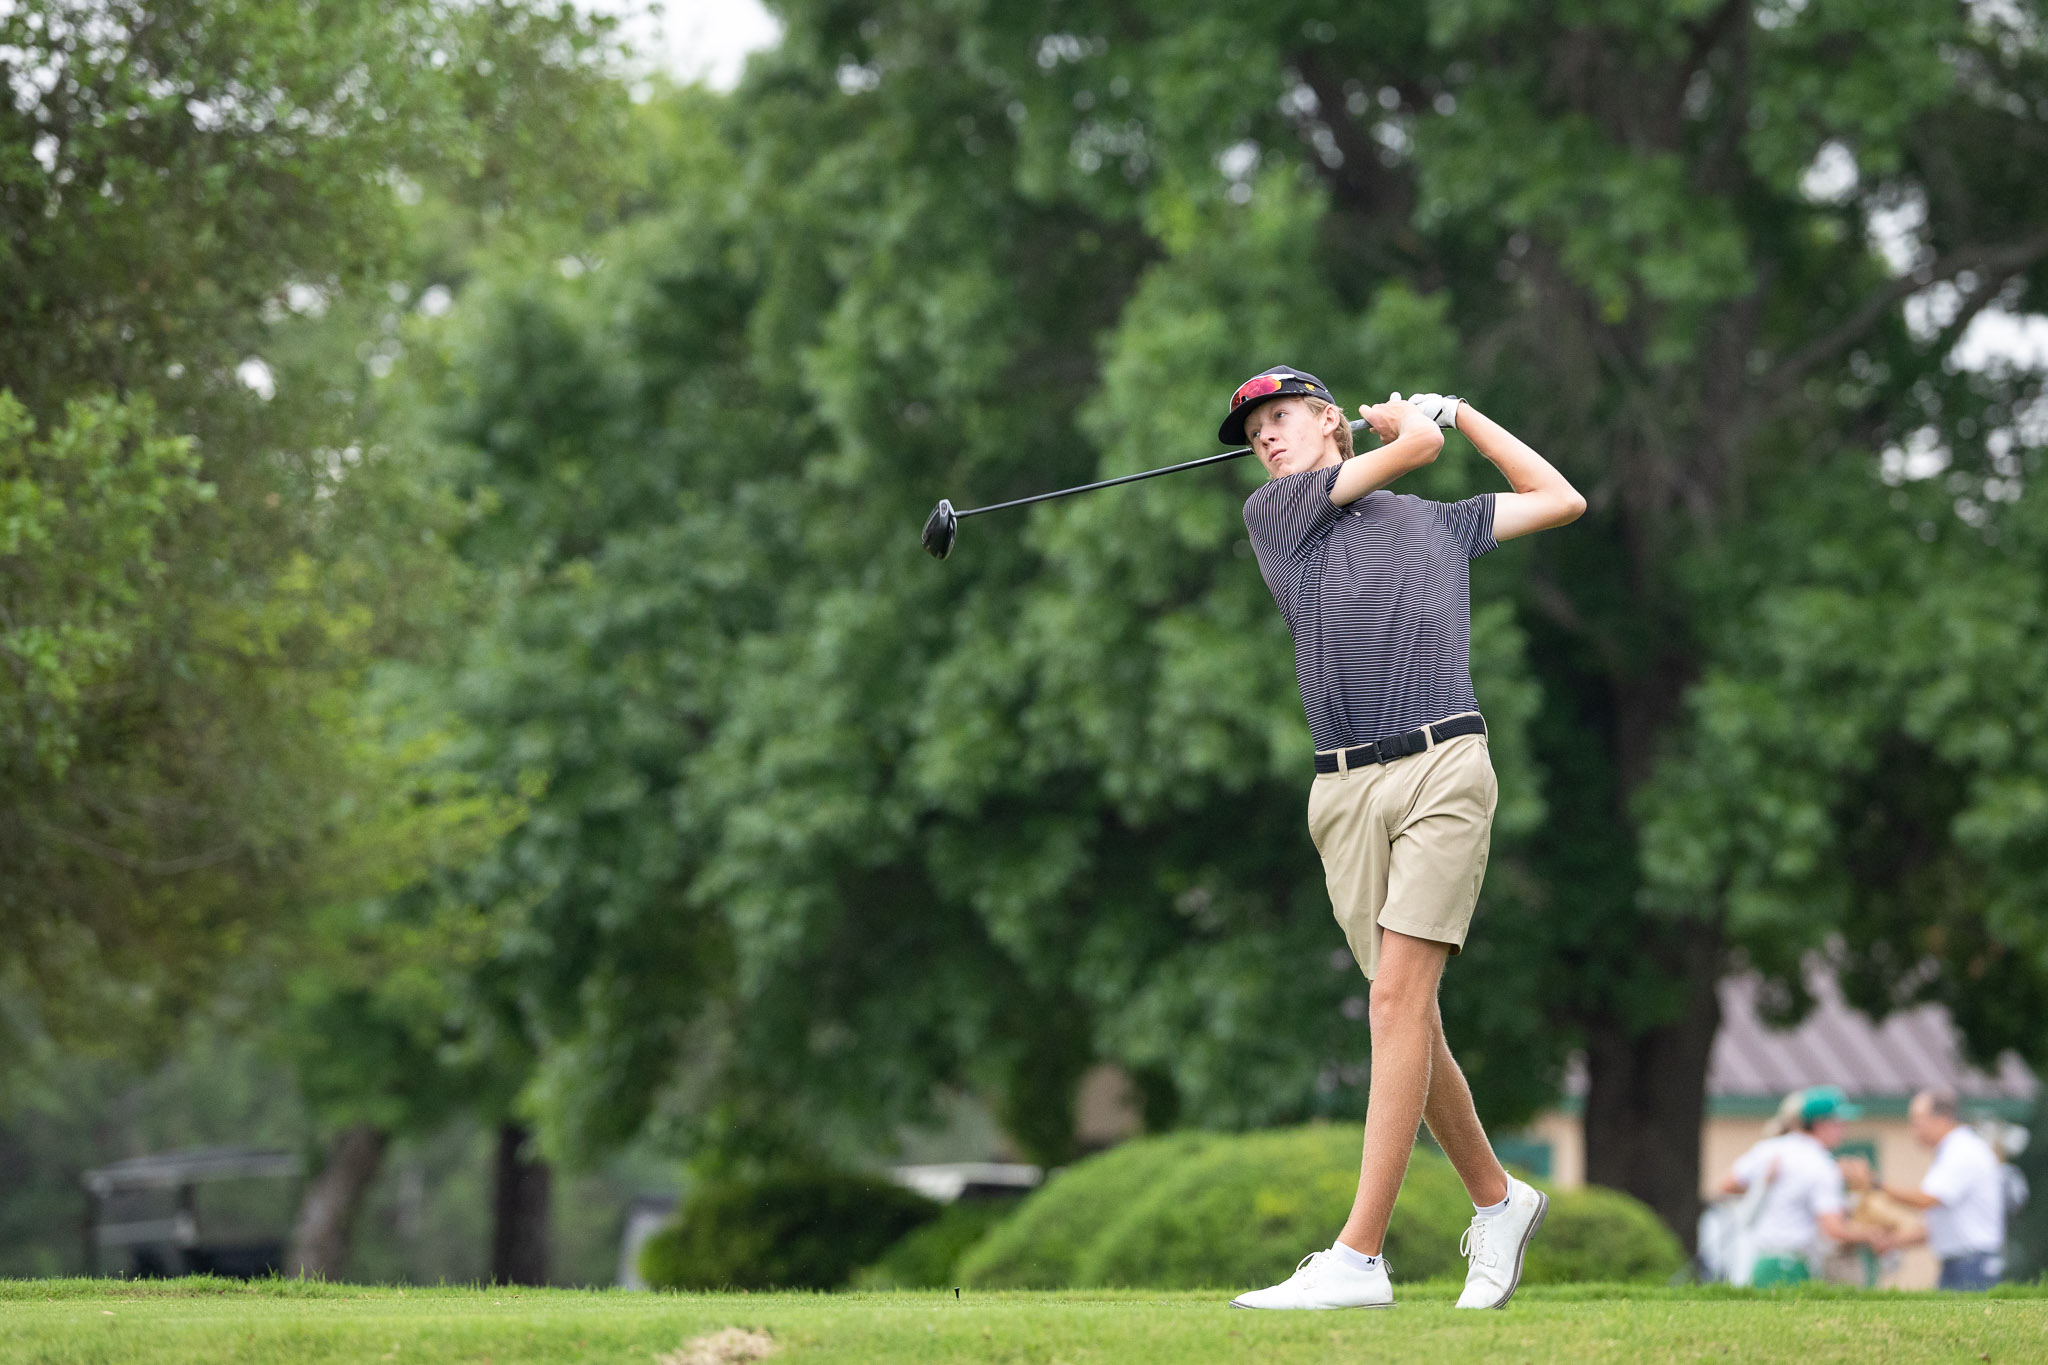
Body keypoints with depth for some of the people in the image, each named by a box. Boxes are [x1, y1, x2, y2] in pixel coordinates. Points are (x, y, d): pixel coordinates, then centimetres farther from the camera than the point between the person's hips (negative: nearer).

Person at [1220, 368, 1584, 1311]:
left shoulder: (1437, 524, 20)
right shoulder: (1273, 512, 13)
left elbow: (1561, 500, 31)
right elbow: (1414, 445, 8)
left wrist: (1460, 411, 32)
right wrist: (1419, 418, 29)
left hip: (1442, 771, -2)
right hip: (1345, 791, 2)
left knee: (1397, 1000, -14)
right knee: (1407, 1016, 2)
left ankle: (1359, 1257, -19)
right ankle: (1495, 1201, 24)